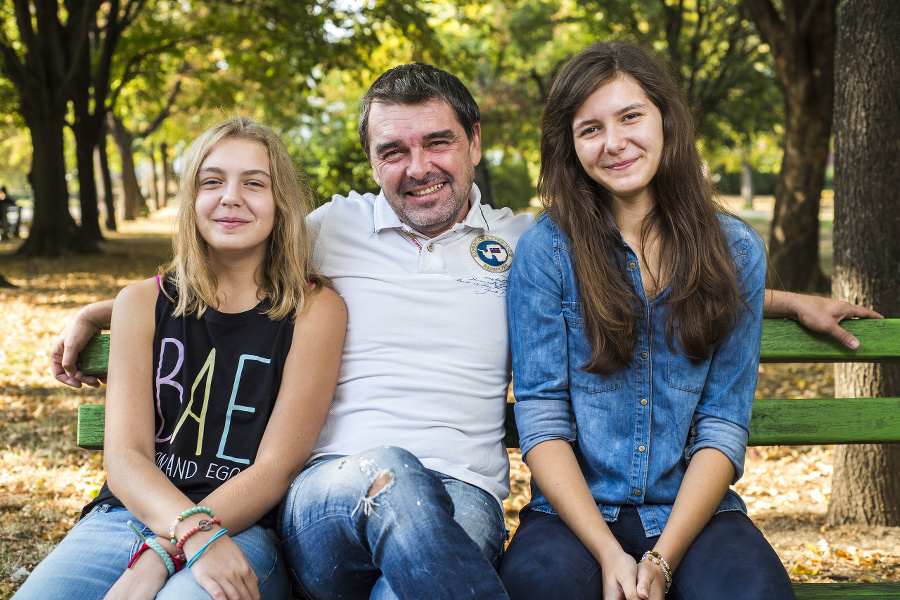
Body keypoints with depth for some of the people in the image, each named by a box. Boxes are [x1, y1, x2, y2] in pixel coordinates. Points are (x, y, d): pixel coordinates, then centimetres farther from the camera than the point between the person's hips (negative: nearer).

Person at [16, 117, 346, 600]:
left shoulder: (316, 310, 2)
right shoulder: (142, 303, 11)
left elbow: (277, 467, -4)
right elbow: (124, 455, 1)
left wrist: (158, 560, -16)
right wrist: (195, 532, -20)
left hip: (241, 530, -3)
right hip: (123, 518, 3)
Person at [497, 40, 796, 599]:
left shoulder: (735, 250, 5)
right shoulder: (545, 249, 1)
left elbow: (723, 423, 1)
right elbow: (541, 417, -4)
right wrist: (609, 554, -17)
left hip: (691, 510, 1)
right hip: (575, 511, -1)